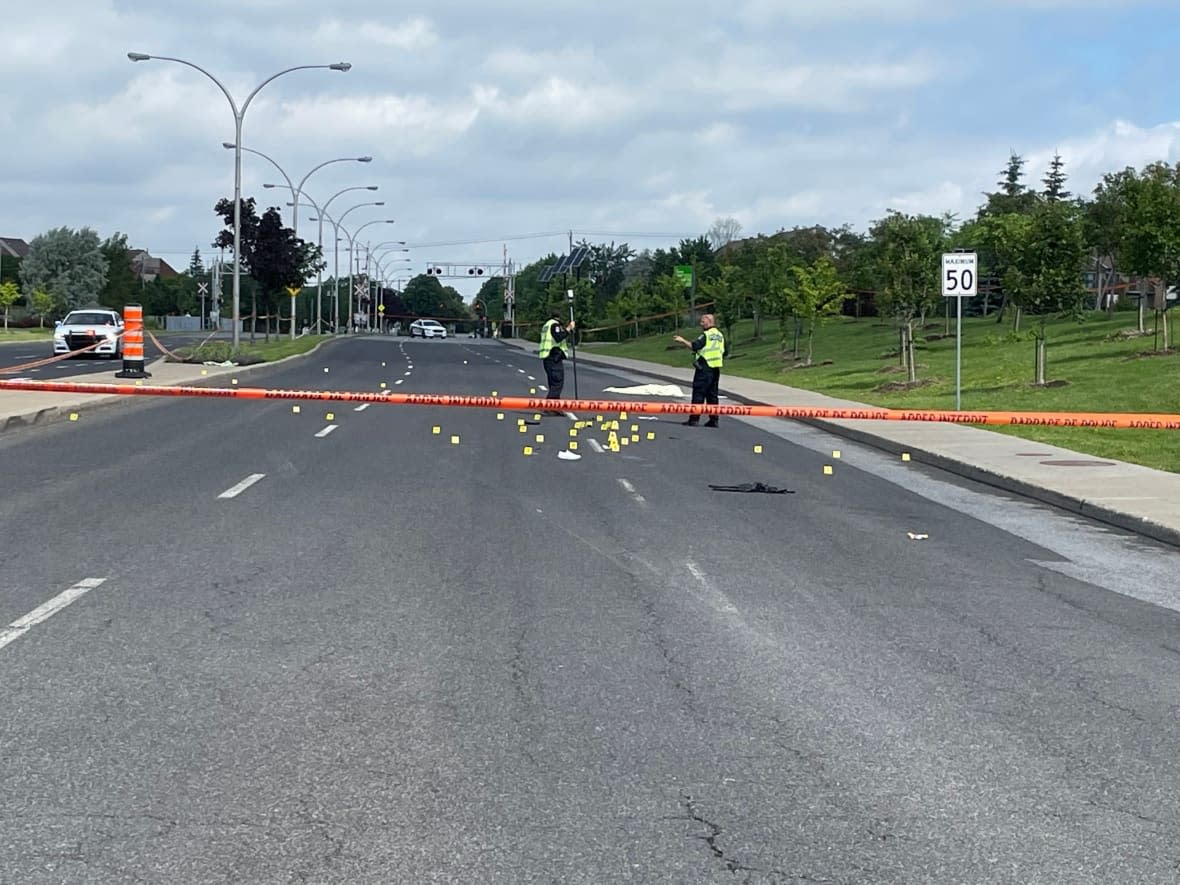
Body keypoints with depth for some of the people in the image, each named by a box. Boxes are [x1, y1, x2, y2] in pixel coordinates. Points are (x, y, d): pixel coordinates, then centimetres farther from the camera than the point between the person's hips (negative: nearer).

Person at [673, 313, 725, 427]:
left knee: (698, 393, -6)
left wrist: (683, 340, -10)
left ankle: (694, 419, -9)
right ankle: (713, 420, 9)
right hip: (716, 369, 8)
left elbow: (694, 346, -19)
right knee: (712, 394, 11)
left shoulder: (706, 335, -11)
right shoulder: (720, 336, 14)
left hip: (704, 369, -8)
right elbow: (724, 353, 18)